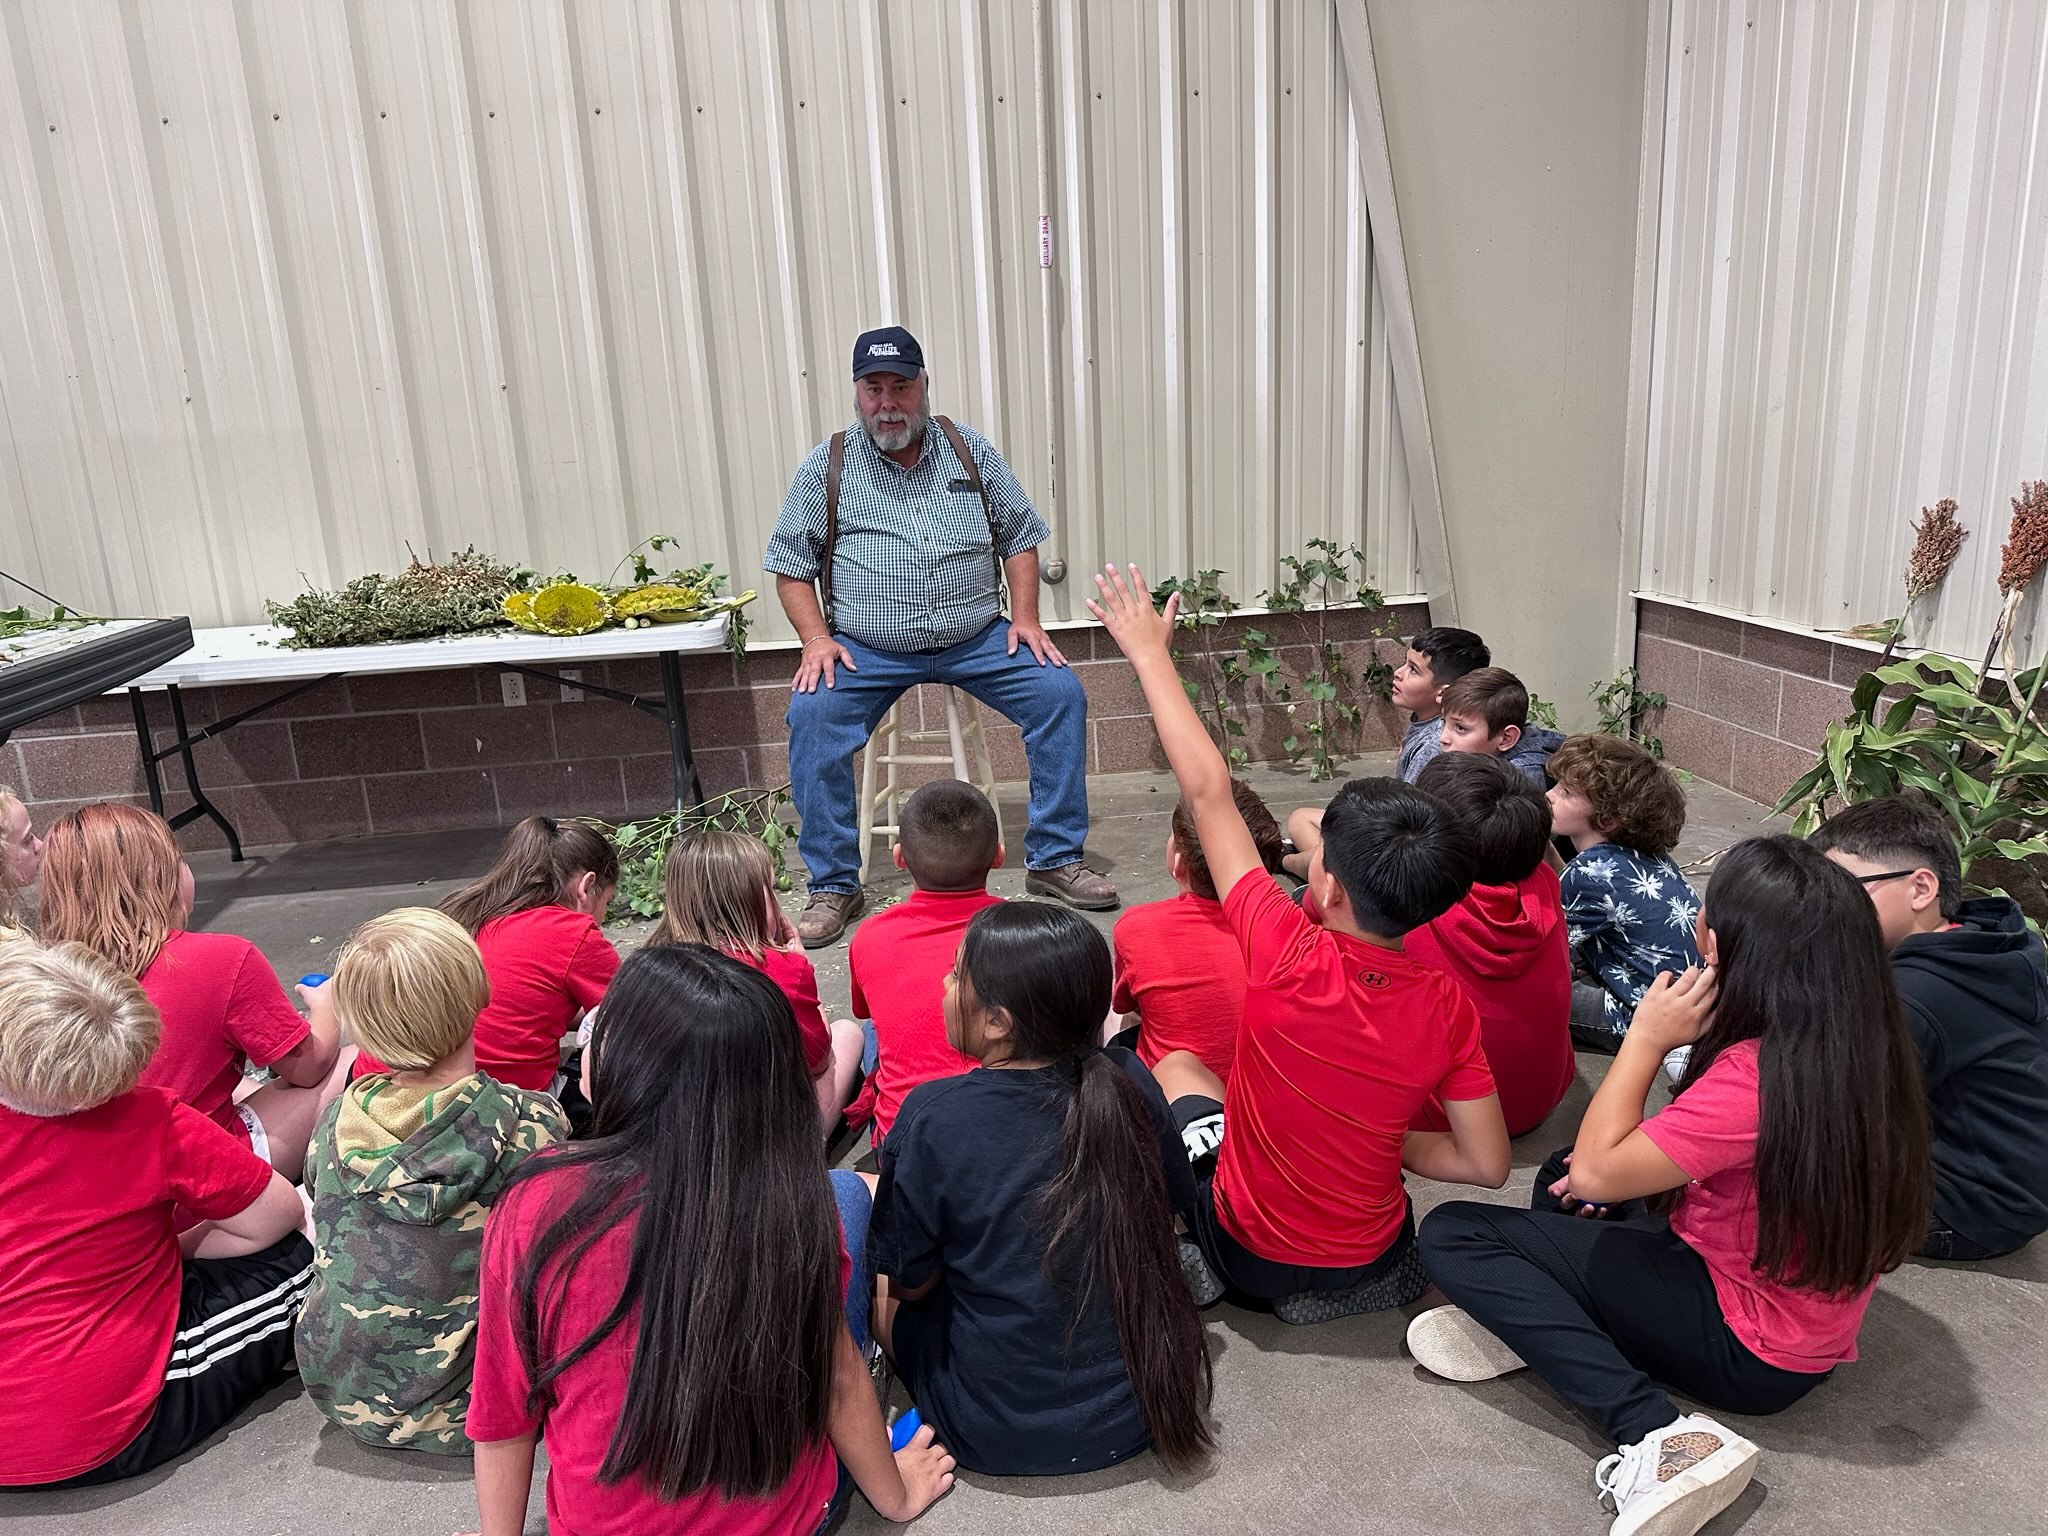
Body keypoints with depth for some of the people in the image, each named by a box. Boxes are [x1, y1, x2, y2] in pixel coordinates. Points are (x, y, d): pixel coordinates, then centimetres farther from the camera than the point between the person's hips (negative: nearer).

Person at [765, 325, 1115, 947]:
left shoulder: (970, 449, 7)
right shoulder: (826, 467, 2)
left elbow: (1019, 538, 11)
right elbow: (791, 566, 5)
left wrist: (1025, 617, -3)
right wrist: (816, 638, -11)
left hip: (977, 639, 2)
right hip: (867, 650, -1)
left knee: (1061, 693, -17)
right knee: (811, 715, -26)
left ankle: (1055, 859, -1)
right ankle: (833, 888, -10)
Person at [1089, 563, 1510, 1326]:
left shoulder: (1288, 956, -29)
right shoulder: (1446, 1003, -20)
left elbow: (1207, 793, -21)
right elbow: (1488, 1164, -12)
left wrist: (1149, 652, -12)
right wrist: (1387, 1139, 2)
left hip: (1250, 1255, -3)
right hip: (1372, 1263, 3)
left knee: (1175, 1065, 21)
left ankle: (1190, 1257, 6)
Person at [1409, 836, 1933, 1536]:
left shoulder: (1753, 1076, -30)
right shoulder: (1857, 1045, -3)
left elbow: (1594, 1173, -23)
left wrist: (1646, 1038, -17)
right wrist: (1638, 1168, 3)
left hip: (1748, 1352, -9)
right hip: (1810, 1333, 9)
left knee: (1453, 1235, -12)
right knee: (1562, 1180, 24)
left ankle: (1657, 1435, -19)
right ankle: (1537, 1324, -1)